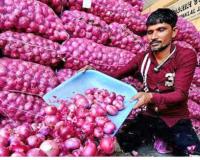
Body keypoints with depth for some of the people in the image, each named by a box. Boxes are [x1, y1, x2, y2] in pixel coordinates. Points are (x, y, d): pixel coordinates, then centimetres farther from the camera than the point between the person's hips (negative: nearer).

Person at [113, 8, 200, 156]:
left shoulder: (186, 56, -12)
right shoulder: (143, 58, 2)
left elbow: (180, 94, -20)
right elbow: (116, 75, 7)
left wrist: (150, 97, -37)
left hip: (176, 121, -3)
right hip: (148, 117, 4)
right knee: (118, 141, -11)